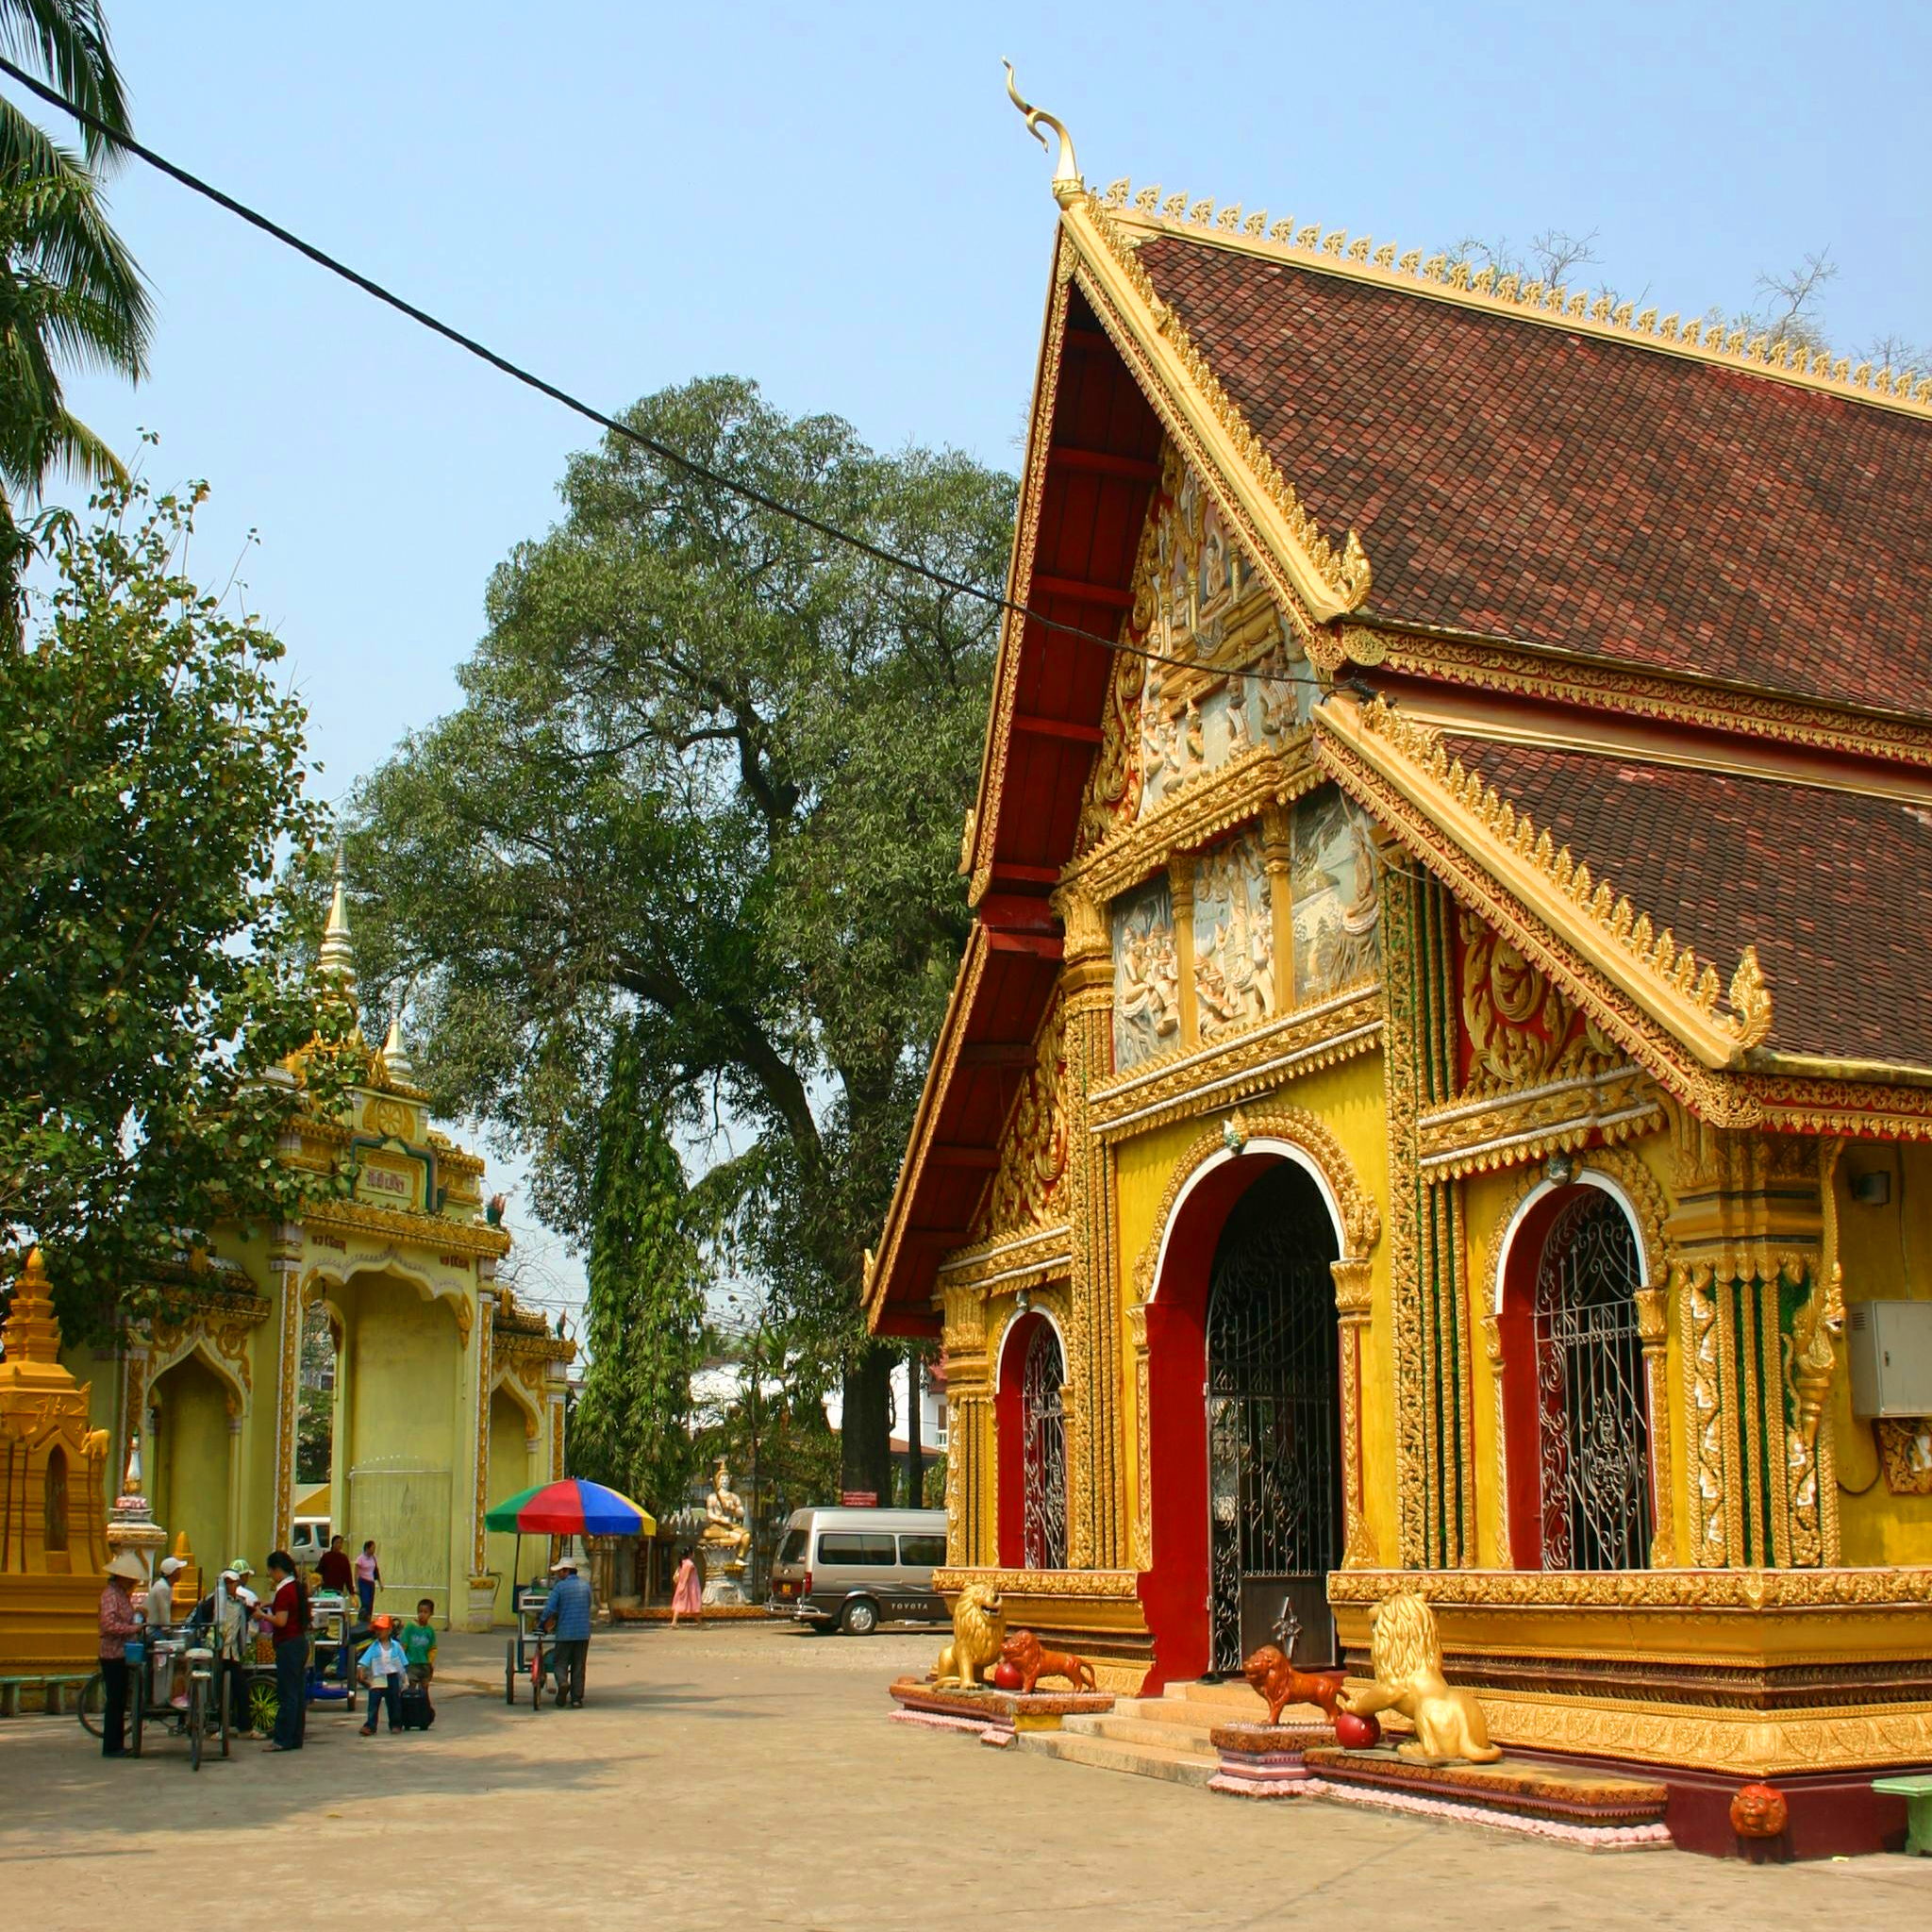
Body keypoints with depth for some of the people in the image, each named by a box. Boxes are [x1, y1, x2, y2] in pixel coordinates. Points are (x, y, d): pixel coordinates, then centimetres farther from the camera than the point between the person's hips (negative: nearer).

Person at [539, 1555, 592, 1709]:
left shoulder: (559, 1587, -6)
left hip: (565, 1632, -3)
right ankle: (576, 1699, 6)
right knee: (578, 1666, 8)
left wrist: (540, 1625, 6)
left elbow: (549, 1609, -9)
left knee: (561, 1662, 8)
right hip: (583, 1632, 3)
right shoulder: (586, 1586, 6)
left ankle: (563, 1682, -21)